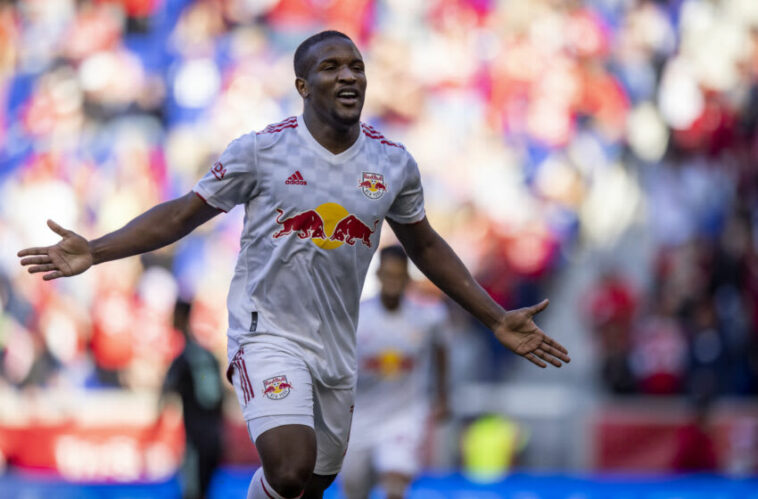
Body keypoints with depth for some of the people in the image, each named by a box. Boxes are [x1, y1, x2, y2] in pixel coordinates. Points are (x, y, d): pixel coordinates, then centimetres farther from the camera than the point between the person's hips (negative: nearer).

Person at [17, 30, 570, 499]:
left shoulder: (394, 162, 2)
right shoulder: (260, 151, -9)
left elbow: (425, 246, 16)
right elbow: (183, 214, -2)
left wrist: (497, 319, 15)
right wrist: (94, 252, -12)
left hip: (336, 347, 5)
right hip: (270, 334, -5)